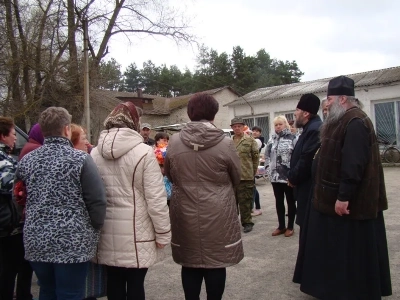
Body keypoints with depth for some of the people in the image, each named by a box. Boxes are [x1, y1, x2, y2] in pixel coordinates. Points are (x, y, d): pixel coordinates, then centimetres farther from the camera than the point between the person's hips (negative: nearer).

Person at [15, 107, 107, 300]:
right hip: (72, 242, -5)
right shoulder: (80, 159, -11)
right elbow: (97, 201, -11)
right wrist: (95, 230, 5)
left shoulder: (26, 161, 4)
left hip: (36, 241, 5)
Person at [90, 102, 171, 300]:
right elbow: (156, 199, -13)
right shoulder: (143, 152, -12)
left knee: (114, 282, 16)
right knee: (135, 283, 6)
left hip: (107, 232, 5)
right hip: (136, 232, -4)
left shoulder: (95, 153, 3)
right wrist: (163, 233, -4)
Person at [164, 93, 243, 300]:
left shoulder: (174, 142, -7)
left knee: (190, 263, 16)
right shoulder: (225, 143, -13)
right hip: (217, 215, -2)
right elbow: (237, 178, 1)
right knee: (216, 263, 13)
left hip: (186, 215, 2)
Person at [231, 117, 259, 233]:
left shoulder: (250, 140, -1)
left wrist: (253, 171, 3)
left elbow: (256, 157, 1)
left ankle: (247, 222, 15)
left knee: (245, 201, 2)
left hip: (246, 176, -4)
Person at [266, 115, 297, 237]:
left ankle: (290, 227, 20)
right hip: (275, 176, 5)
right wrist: (268, 168, 8)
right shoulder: (272, 139, 10)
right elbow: (267, 155, 18)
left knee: (290, 201, 8)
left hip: (289, 175, -5)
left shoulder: (293, 138, -7)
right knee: (279, 201, 13)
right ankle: (281, 226, 25)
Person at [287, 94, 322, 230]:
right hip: (307, 188, 10)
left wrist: (292, 178, -11)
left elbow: (307, 161, -25)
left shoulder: (315, 129, -19)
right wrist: (292, 177, 7)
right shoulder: (310, 128, 15)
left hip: (310, 190, -10)